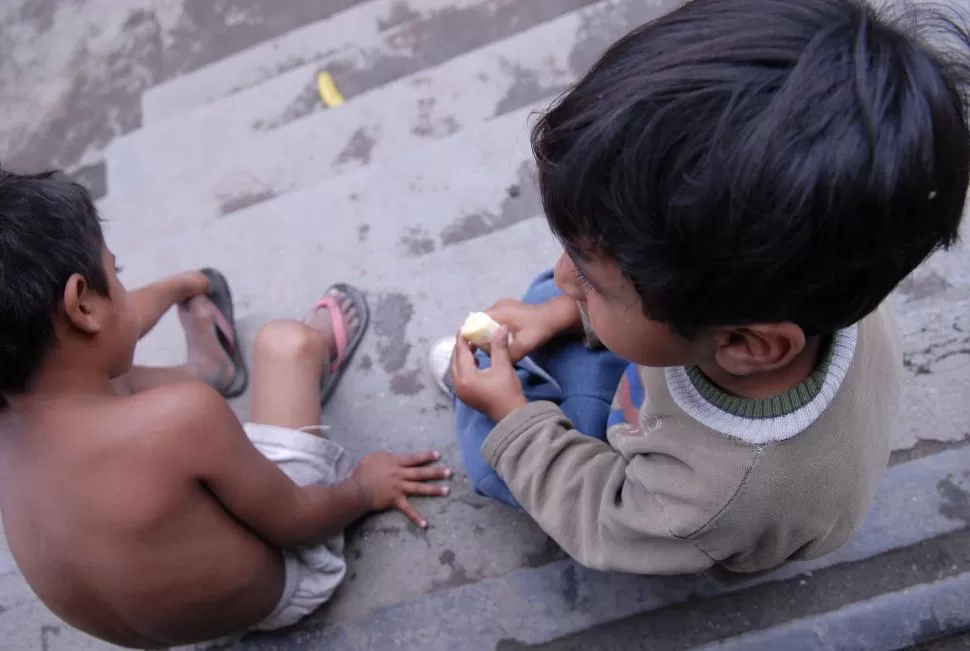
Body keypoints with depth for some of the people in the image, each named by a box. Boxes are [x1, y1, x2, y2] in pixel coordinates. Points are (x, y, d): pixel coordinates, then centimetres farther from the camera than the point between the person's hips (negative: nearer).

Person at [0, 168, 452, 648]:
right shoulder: (180, 415, -39)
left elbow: (117, 325, 4)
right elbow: (294, 521, -23)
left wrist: (181, 286, 26)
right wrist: (367, 487, -1)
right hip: (285, 586, -4)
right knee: (285, 342, 3)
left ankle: (208, 368, 46)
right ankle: (321, 356, 40)